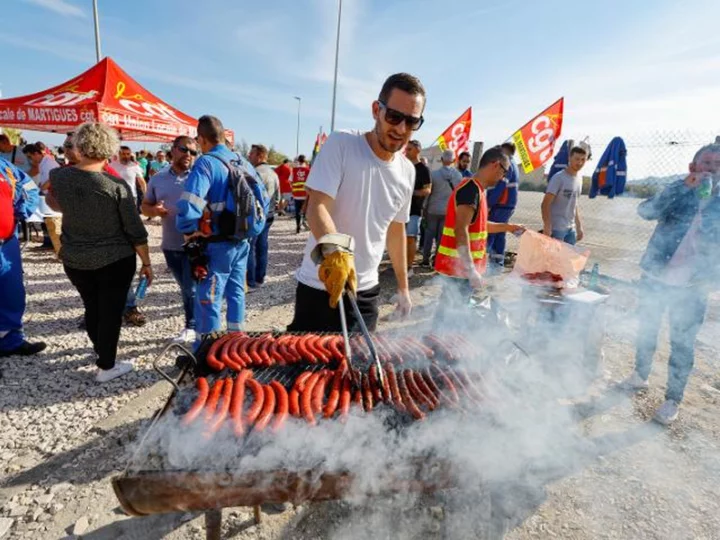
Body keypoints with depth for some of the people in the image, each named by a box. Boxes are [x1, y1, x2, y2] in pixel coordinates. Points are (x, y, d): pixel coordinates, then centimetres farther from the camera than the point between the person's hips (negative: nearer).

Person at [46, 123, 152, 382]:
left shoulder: (58, 177, -6)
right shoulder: (117, 186, -18)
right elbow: (136, 232, -15)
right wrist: (146, 263, -5)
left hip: (74, 260, 5)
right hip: (115, 260, -4)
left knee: (91, 308, 21)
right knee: (110, 311, 7)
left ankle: (100, 350, 42)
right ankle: (106, 366, 17)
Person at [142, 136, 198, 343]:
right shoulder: (158, 179, 8)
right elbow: (145, 206, 14)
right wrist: (154, 210, -9)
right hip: (170, 245, 5)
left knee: (191, 288, 1)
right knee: (185, 288, 16)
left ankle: (191, 328, 18)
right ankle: (195, 326, 31)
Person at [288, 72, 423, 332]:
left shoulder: (407, 171, 5)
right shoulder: (340, 144, -12)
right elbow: (316, 207, -22)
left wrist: (403, 286, 17)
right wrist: (334, 250, -42)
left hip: (367, 290, 5)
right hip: (319, 286, -4)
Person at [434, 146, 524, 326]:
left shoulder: (477, 189, 15)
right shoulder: (472, 189, -17)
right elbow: (461, 230, -25)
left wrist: (507, 227, 26)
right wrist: (471, 269, -27)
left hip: (461, 264, 10)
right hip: (459, 265, -10)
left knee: (450, 311, 18)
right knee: (450, 314, -2)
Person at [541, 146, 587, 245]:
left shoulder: (579, 179, 13)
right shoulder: (558, 178, -11)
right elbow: (545, 204, -15)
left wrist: (579, 227, 18)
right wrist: (547, 227, -22)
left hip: (571, 228, 8)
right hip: (556, 229, -8)